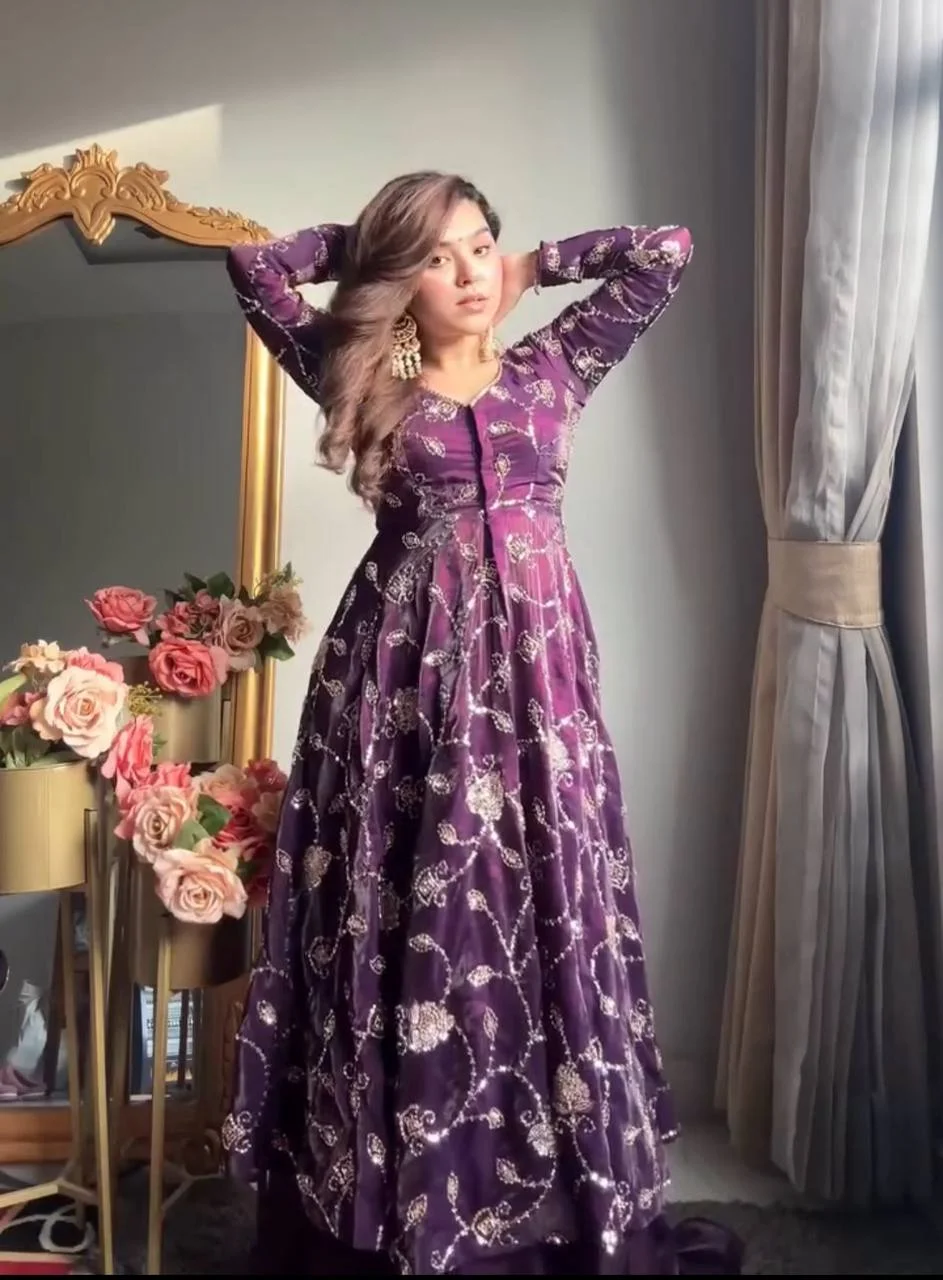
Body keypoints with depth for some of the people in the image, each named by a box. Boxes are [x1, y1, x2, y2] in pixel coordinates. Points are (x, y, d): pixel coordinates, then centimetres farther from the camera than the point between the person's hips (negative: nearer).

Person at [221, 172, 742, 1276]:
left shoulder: (552, 366, 13)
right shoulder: (364, 380, 7)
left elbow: (666, 251, 12)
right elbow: (254, 265, 5)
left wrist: (530, 267, 16)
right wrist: (361, 242, 15)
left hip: (532, 664, 2)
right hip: (408, 670, -1)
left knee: (541, 913, 5)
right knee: (407, 922, 2)